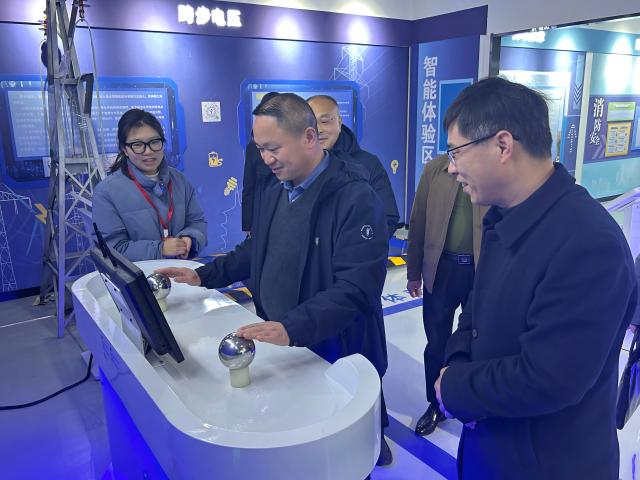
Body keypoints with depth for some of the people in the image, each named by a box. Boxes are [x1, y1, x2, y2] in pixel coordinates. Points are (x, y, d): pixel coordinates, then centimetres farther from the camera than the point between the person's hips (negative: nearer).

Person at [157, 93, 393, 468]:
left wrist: (291, 329, -38)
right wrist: (204, 276, 6)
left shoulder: (357, 199, -21)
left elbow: (356, 288, -28)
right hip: (277, 345, 7)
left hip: (337, 359, -7)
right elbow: (255, 253, 18)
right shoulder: (273, 194, 7)